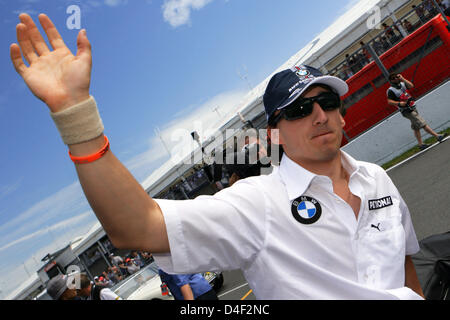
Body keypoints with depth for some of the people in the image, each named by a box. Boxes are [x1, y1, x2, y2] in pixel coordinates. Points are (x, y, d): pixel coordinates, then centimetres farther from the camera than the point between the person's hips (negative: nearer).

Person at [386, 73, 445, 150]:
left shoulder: (402, 84, 8)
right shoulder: (391, 90, -11)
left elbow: (411, 86, -7)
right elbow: (389, 101, -16)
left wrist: (402, 78, -8)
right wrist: (399, 103, -28)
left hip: (413, 108, 8)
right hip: (407, 111, -8)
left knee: (416, 128, 12)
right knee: (423, 124, -8)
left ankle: (420, 144, 19)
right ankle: (438, 136, -4)